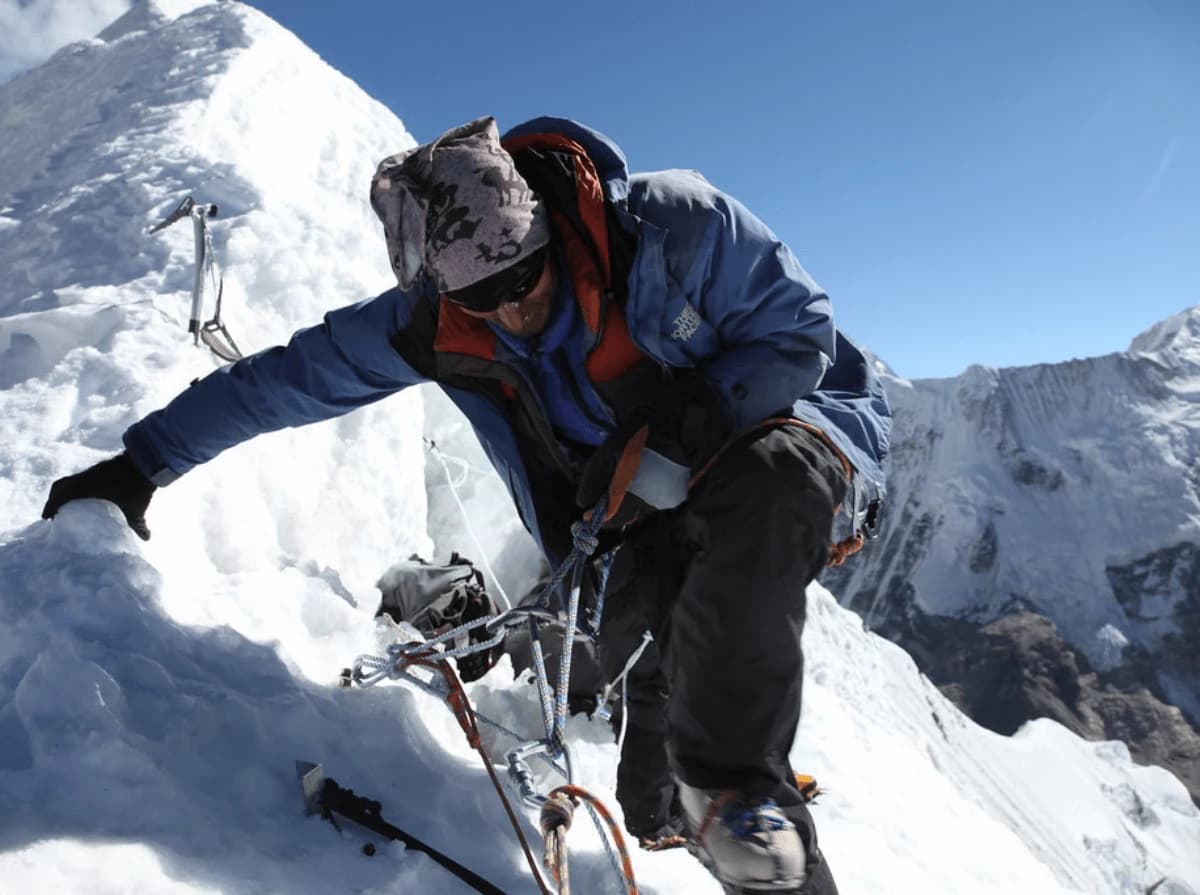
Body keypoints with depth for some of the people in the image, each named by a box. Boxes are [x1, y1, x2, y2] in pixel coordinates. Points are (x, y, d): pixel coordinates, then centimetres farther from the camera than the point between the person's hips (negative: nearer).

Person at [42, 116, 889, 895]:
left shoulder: (674, 225, -21)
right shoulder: (432, 325, -10)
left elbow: (801, 332, -13)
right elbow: (288, 376, 0)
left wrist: (679, 437, -25)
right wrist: (144, 463, 5)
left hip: (794, 422, -2)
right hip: (655, 507, 3)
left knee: (766, 473, -38)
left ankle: (732, 785, -26)